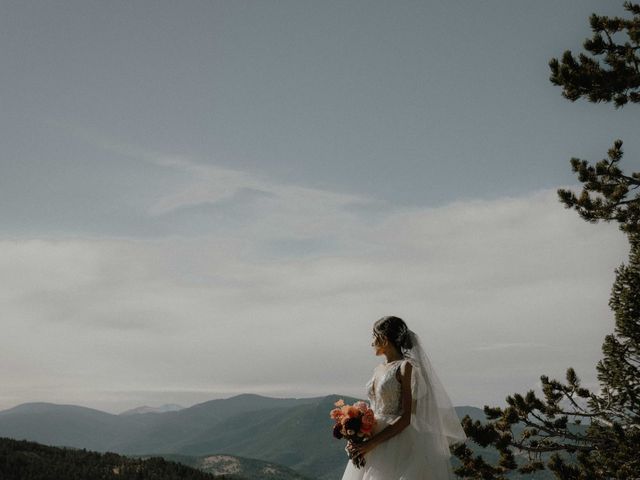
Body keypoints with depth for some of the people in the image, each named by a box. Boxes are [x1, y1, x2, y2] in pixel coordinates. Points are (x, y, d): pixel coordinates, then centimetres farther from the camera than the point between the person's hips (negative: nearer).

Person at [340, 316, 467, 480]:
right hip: (372, 447, 7)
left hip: (397, 441, -7)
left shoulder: (406, 367, -9)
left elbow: (407, 417, -15)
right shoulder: (379, 370, 13)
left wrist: (372, 442, -18)